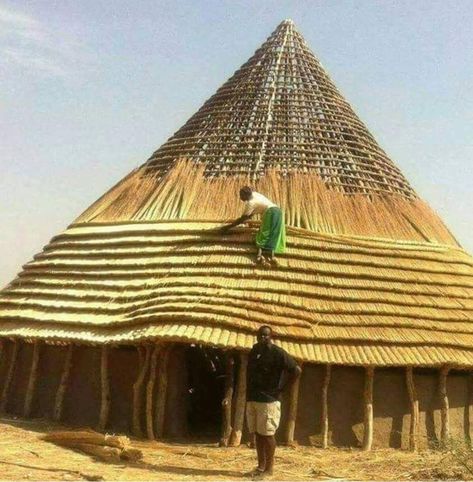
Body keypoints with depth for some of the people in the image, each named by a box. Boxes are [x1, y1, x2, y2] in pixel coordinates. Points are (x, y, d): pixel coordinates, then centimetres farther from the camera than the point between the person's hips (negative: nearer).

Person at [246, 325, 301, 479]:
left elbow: (296, 370, -14)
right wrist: (249, 394, 14)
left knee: (267, 434, -2)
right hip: (252, 399, 7)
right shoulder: (254, 351, 11)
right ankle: (261, 466, 19)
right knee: (257, 434, 11)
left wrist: (281, 388, -11)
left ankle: (269, 468, 7)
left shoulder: (277, 353, -10)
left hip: (268, 400, -7)